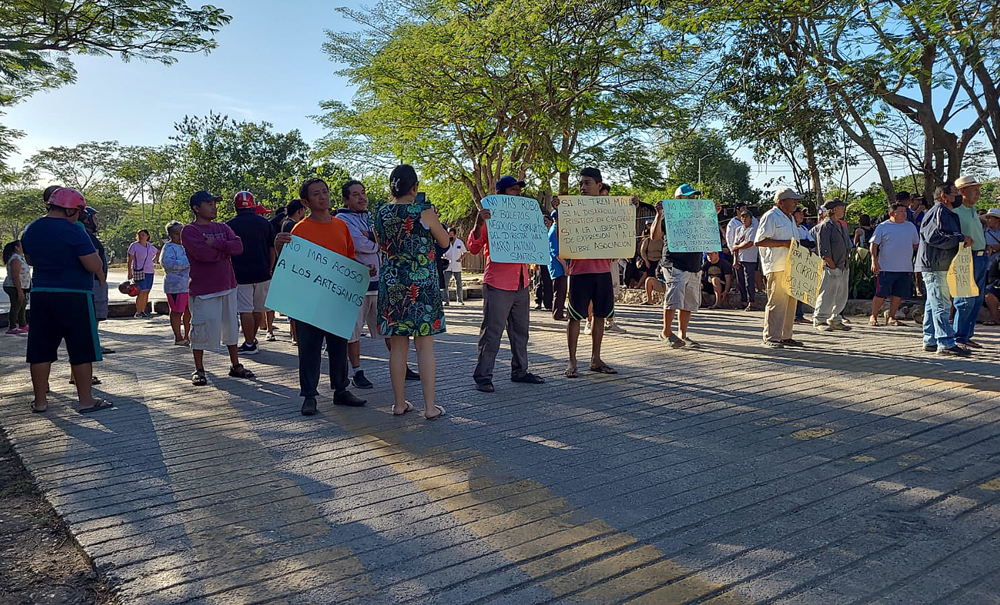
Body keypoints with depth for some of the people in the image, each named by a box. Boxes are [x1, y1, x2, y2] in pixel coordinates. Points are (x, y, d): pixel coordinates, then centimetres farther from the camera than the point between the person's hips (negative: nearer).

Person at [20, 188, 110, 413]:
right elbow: (94, 266, -19)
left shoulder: (30, 230, 9)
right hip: (74, 296, -7)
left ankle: (40, 401, 17)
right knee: (82, 351, 1)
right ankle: (86, 401, 6)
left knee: (41, 349, 11)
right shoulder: (73, 231, -15)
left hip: (40, 294, 7)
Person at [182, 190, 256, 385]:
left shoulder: (223, 228, 11)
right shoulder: (189, 230, -7)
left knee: (232, 327, 13)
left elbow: (238, 246, -5)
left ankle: (235, 365, 25)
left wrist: (216, 244, -17)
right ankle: (199, 370, 15)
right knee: (201, 331, 1)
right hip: (203, 290, -6)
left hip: (228, 286, 6)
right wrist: (226, 248, -7)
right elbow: (204, 253, -22)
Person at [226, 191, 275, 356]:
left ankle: (249, 344, 2)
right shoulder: (265, 223, 4)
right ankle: (253, 339, 26)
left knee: (245, 310, 0)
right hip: (262, 274, 3)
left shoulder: (230, 225, -3)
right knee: (258, 309, 14)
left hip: (240, 275, -3)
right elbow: (272, 250, 8)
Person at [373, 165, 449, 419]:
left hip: (391, 285, 4)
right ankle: (430, 406, 6)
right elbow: (445, 242, 4)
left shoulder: (381, 214, 3)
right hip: (422, 285, -4)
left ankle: (399, 403, 18)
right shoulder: (424, 212, -10)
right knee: (425, 345, 2)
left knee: (398, 344, 11)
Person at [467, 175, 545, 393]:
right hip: (498, 285, -7)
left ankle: (519, 371, 24)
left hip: (521, 284, 7)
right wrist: (478, 223, -24)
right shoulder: (490, 217, -3)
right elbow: (474, 248, -10)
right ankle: (483, 376, 0)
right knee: (492, 332, -6)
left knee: (520, 330, 13)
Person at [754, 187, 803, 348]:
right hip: (776, 267, -9)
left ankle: (785, 336, 18)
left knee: (790, 301, 10)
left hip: (790, 266, 9)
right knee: (776, 302, -10)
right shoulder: (770, 217, -6)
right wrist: (784, 243, -18)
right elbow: (759, 241, -16)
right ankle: (771, 337, -5)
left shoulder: (790, 218, 23)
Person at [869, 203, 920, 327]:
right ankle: (873, 317, 7)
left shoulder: (911, 226, 13)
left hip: (905, 268, 4)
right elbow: (874, 244, -3)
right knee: (881, 294, -5)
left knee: (898, 295, 5)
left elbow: (915, 244, 24)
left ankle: (891, 318, 14)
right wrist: (874, 260, -12)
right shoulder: (883, 227, 0)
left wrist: (905, 254, 15)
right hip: (886, 268, -4)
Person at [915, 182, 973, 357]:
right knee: (942, 305, -11)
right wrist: (961, 239, -18)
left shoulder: (949, 213, 21)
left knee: (933, 304, 13)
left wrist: (964, 239, 8)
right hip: (935, 266, -11)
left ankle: (930, 341, 18)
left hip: (941, 266, 11)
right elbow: (934, 237, -22)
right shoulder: (938, 212, -12)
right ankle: (946, 344, -10)